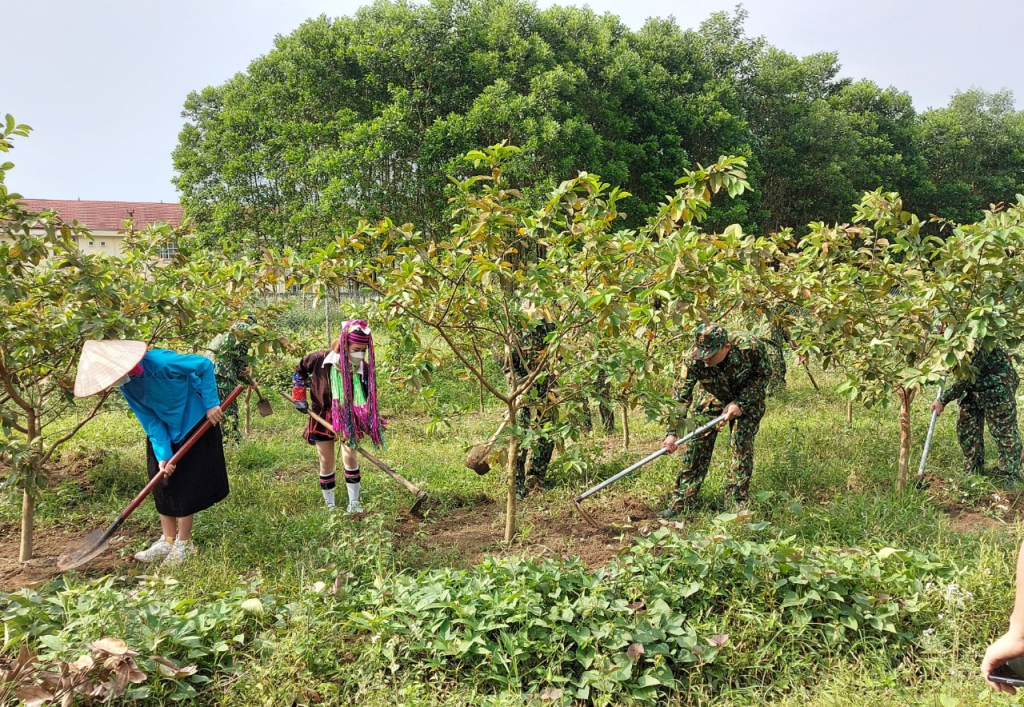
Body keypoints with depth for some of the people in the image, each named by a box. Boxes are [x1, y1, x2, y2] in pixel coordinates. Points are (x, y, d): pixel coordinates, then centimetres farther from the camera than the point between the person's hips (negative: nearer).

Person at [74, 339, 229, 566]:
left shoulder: (161, 362, -33)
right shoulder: (126, 384, -11)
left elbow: (205, 365, -23)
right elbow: (151, 421, -8)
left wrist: (211, 403, -21)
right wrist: (163, 454, -16)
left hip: (195, 423, -6)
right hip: (165, 430, 6)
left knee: (186, 484, -3)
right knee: (162, 482, 6)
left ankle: (184, 543, 9)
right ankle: (167, 541, 17)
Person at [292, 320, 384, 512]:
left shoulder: (365, 368, -17)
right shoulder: (321, 359, -20)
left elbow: (368, 399, -10)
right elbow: (300, 369, 0)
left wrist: (373, 424, -19)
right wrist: (299, 397, -1)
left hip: (349, 418, 0)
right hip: (323, 416, 0)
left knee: (350, 456, -8)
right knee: (326, 461, 6)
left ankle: (354, 504, 6)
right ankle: (330, 506, 20)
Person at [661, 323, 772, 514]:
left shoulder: (751, 346, -35)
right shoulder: (694, 360, -33)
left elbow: (765, 374, -17)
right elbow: (681, 396, -26)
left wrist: (740, 403, -25)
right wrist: (672, 432, -32)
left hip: (747, 398, -1)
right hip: (712, 399, 1)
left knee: (742, 445, -10)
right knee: (696, 444, -5)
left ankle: (737, 500, 4)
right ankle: (680, 502, 3)